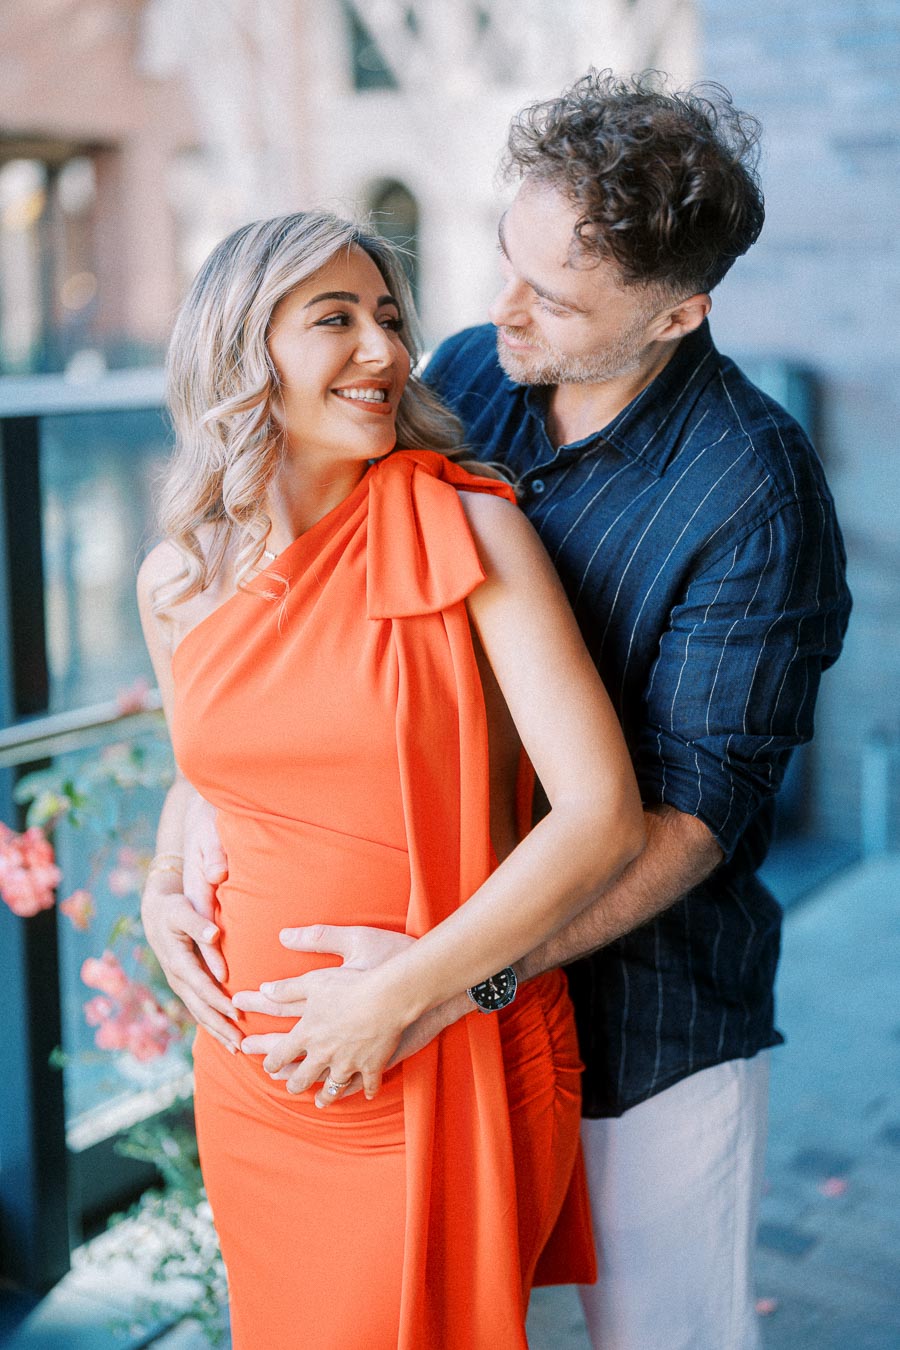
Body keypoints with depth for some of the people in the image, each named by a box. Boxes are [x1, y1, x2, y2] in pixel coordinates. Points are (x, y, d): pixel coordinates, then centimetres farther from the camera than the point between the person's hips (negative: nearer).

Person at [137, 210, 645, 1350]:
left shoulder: (470, 530, -14)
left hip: (450, 1075, -4)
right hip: (254, 1079, 5)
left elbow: (606, 814, -20)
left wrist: (395, 995, -20)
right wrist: (164, 885, 1)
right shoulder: (177, 580, 0)